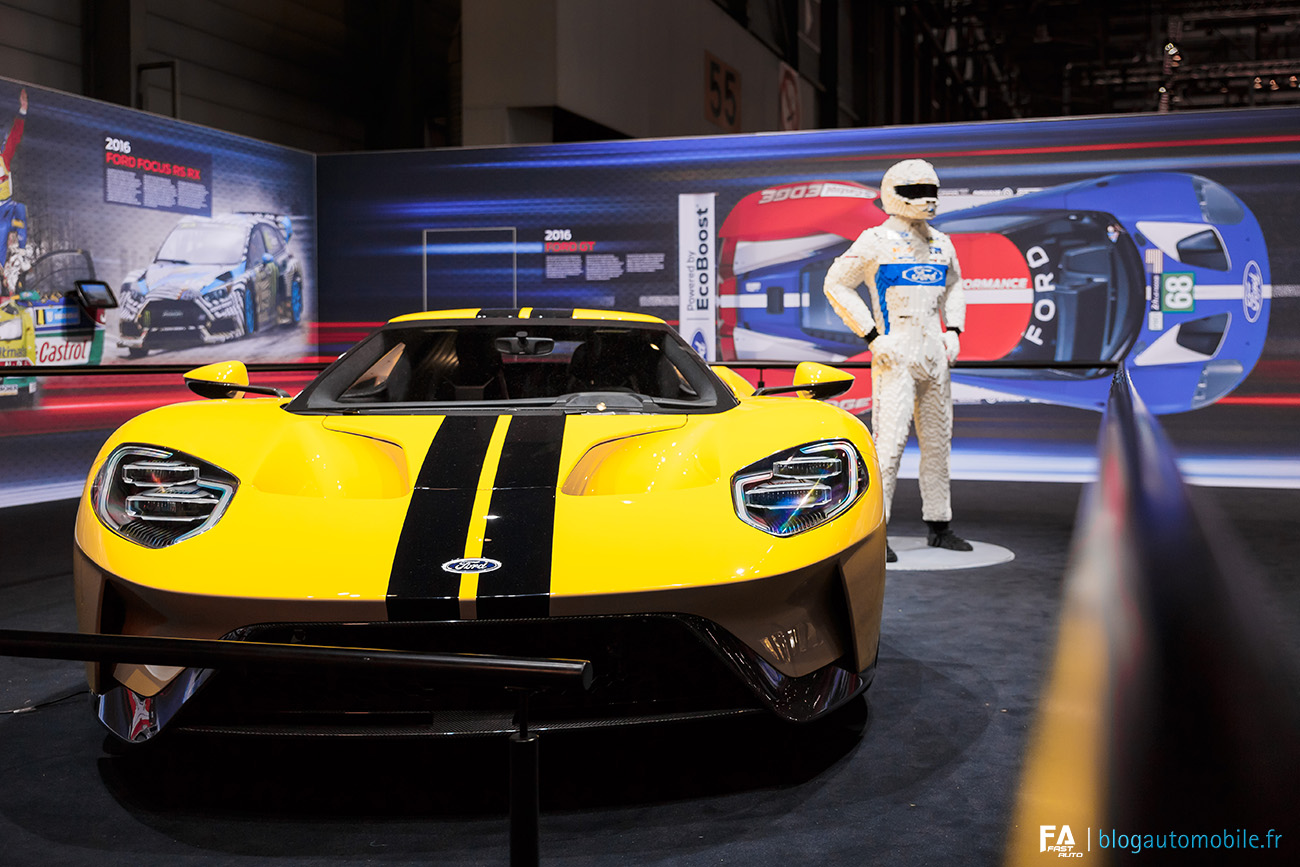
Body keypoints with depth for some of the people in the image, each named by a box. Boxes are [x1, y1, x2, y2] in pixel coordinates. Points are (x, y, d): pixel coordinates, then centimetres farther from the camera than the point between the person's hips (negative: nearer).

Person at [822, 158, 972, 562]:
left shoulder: (941, 244, 13)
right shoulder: (876, 241, -6)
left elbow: (953, 288, 28)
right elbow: (836, 285, -6)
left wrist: (953, 330, 10)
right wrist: (872, 336, -11)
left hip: (935, 351, 7)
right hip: (895, 352, -7)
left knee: (938, 440, 11)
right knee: (890, 439, -13)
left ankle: (939, 525, 22)